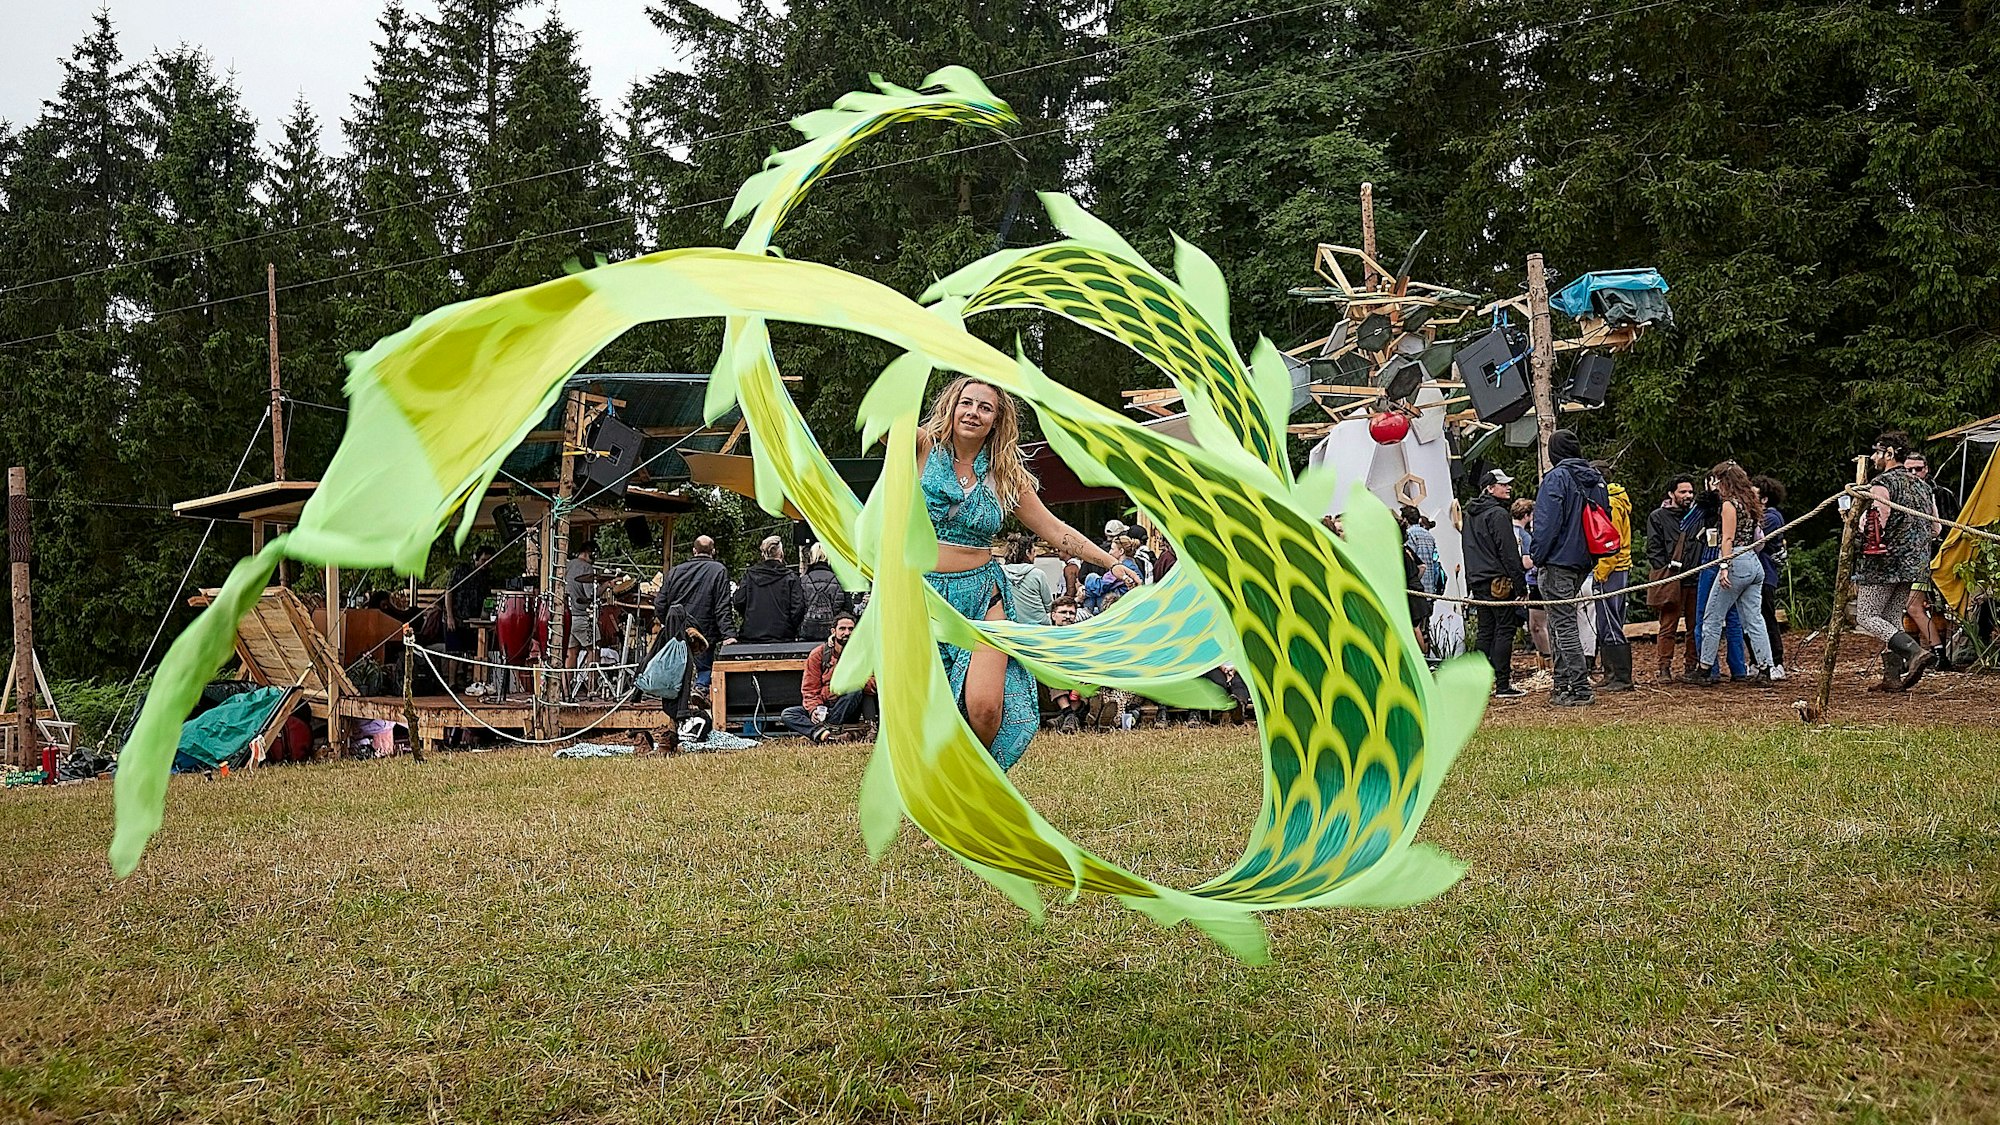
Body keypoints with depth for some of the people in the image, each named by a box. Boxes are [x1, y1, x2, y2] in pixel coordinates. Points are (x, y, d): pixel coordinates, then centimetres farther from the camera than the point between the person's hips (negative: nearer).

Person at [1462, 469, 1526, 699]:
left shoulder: (1469, 514, 17)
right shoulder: (1497, 514, -11)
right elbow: (1508, 552, -14)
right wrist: (1520, 585, -12)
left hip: (1477, 581, 9)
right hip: (1498, 582, -9)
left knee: (1485, 631, 11)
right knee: (1504, 630, -6)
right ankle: (1503, 685, -7)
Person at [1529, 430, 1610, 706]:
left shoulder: (1556, 477, -11)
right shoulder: (1596, 478, 12)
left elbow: (1547, 522, -18)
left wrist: (1537, 557, -10)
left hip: (1559, 561, -8)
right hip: (1584, 562, 8)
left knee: (1564, 626, -6)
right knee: (1560, 623, 16)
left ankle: (1581, 689, -8)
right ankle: (1563, 686, 18)